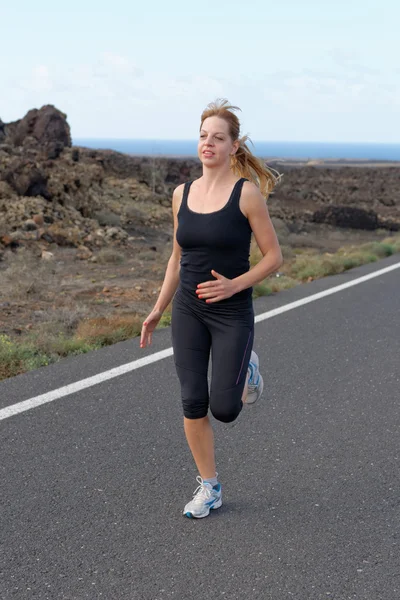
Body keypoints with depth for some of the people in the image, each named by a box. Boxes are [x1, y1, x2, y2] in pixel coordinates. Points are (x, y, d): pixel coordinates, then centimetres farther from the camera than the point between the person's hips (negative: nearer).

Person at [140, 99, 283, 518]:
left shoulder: (247, 193, -10)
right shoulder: (182, 194, 4)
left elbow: (273, 257, -6)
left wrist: (234, 284, -19)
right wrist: (158, 310, 12)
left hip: (232, 313, -4)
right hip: (187, 312, 4)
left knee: (224, 409, -4)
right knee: (193, 404, 1)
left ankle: (245, 367, 31)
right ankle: (209, 487, 19)